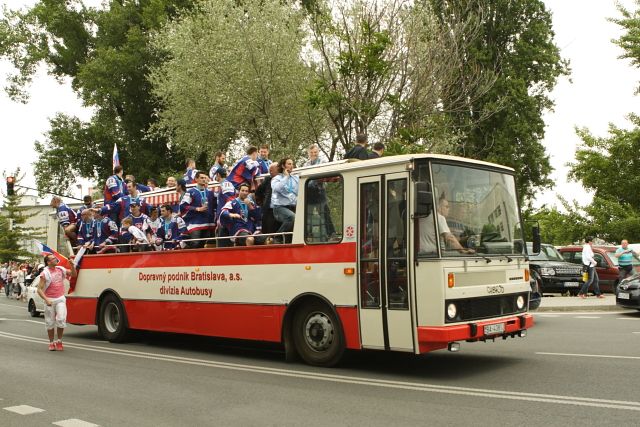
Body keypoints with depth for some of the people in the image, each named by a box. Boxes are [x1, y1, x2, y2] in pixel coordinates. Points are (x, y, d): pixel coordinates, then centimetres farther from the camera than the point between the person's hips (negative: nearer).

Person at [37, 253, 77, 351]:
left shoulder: (61, 269, 5)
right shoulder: (45, 273, -9)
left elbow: (74, 274, 17)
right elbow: (39, 289, -11)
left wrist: (72, 265, -1)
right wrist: (46, 300, -23)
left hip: (60, 299, 2)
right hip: (50, 301, -2)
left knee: (61, 319, -12)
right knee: (50, 322, 6)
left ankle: (59, 341, 4)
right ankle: (51, 343, 21)